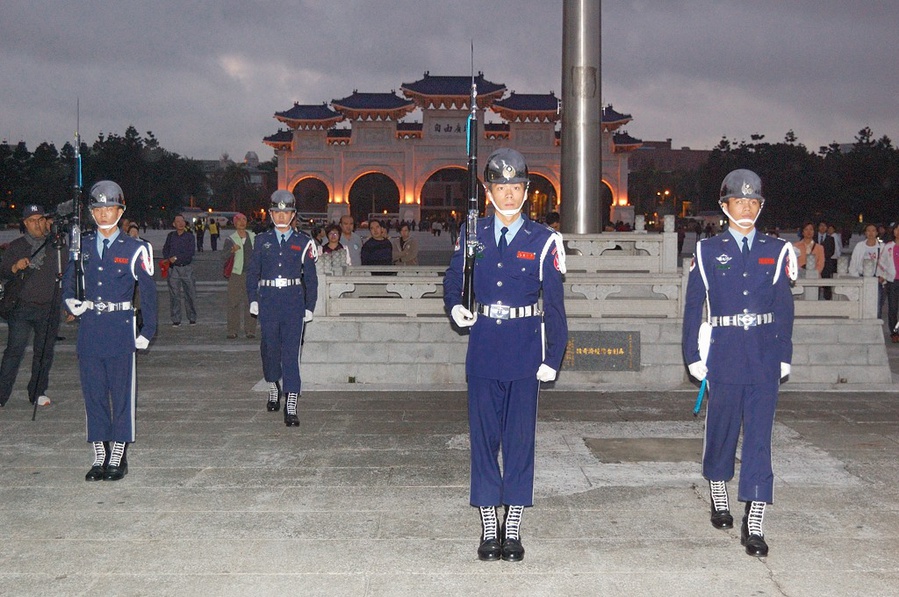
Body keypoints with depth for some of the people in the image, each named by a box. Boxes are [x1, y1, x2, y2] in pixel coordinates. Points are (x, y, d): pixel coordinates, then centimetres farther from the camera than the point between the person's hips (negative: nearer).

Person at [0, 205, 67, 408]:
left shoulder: (56, 245, 8)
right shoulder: (16, 246, 5)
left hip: (49, 308, 2)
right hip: (21, 307, -2)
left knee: (44, 352, 7)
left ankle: (38, 392, 18)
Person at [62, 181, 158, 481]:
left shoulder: (134, 249, -2)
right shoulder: (83, 246, 9)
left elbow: (148, 292, 0)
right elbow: (68, 279, 22)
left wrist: (147, 331, -4)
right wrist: (70, 300, 0)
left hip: (120, 326, -4)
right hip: (89, 328, 4)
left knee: (122, 393, 1)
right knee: (93, 393, 7)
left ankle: (118, 459, 10)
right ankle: (99, 457, 16)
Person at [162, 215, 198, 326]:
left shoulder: (189, 237, 2)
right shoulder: (171, 236, 10)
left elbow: (190, 252, -7)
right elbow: (165, 249, 13)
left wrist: (176, 258, -13)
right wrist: (167, 259, -6)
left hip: (187, 268, -1)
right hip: (173, 268, 1)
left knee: (190, 294, 1)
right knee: (174, 295, 0)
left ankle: (192, 318, 13)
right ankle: (176, 320, 6)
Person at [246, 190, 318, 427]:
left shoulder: (303, 242, 5)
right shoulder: (262, 240, 9)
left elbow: (311, 278, 7)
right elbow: (252, 272, 12)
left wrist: (309, 307, 3)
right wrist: (253, 299, 3)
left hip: (294, 300, -2)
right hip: (268, 299, 2)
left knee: (291, 352, -7)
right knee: (270, 347, 10)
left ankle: (290, 407, -9)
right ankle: (273, 388, 38)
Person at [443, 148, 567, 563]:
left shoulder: (542, 240, 0)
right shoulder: (472, 234, 5)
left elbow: (554, 304, 0)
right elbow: (453, 279, 14)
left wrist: (552, 358, -5)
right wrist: (455, 307, -8)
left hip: (524, 350, -1)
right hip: (483, 348, 2)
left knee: (520, 437, 3)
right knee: (484, 437, 5)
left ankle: (513, 529, 14)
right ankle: (488, 529, 16)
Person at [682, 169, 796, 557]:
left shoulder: (775, 251, 6)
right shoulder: (708, 251, 2)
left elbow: (784, 308, 7)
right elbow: (693, 306, 3)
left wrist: (784, 356, 3)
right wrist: (693, 356, -1)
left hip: (764, 358, 1)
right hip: (724, 355, 0)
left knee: (759, 437, -3)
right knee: (720, 431, 11)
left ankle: (753, 526, -1)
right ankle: (719, 501, 35)